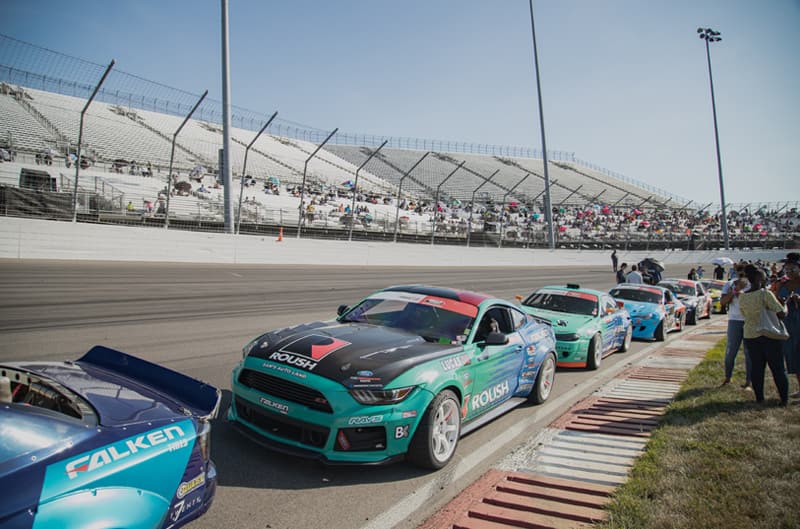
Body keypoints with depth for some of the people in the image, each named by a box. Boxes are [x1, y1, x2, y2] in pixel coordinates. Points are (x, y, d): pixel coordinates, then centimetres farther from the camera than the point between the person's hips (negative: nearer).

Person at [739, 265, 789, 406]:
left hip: (750, 336, 4)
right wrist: (784, 304, 4)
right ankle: (784, 399, 14)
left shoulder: (742, 297, 2)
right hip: (769, 336, -4)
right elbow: (782, 314, -14)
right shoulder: (765, 294, -15)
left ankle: (759, 398, 17)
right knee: (778, 368, 7)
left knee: (757, 368, 12)